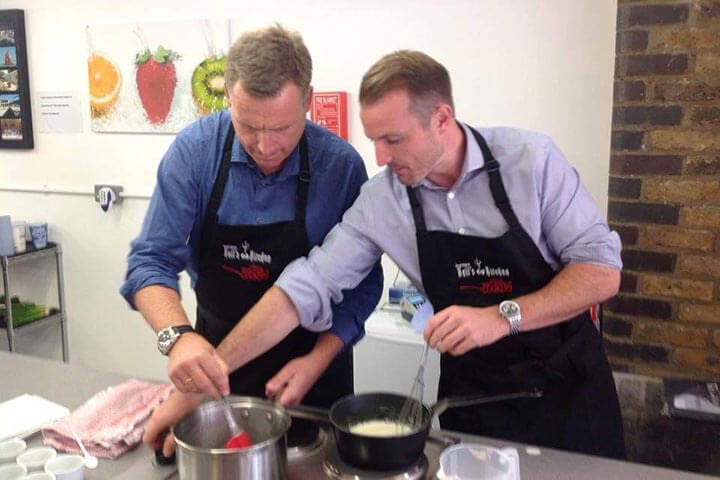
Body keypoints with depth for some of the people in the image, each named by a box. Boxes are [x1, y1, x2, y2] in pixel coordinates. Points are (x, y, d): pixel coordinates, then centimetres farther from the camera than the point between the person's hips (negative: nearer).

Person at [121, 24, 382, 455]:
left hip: (312, 358, -1)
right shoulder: (195, 150, -18)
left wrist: (320, 359, -21)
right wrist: (178, 336, -36)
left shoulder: (342, 165, -19)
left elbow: (361, 283, -11)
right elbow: (152, 261, -18)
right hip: (215, 354, 2)